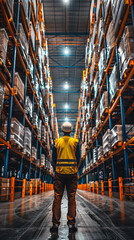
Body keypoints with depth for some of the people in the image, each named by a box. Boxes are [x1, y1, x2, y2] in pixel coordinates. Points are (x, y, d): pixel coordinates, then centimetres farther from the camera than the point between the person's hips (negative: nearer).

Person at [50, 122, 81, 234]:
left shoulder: (57, 142, 2)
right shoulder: (75, 142, 1)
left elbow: (54, 158, 4)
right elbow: (78, 158, 3)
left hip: (59, 172, 0)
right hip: (72, 173, 0)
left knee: (57, 198, 5)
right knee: (71, 198, 5)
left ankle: (55, 224, 6)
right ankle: (71, 224, 7)